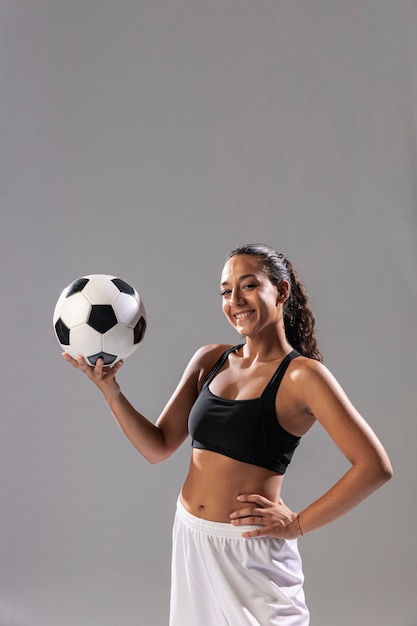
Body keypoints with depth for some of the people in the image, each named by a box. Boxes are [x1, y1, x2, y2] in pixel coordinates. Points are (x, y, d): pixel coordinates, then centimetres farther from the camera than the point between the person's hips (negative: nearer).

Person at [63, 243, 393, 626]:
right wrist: (109, 389, -8)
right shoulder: (210, 360, 4)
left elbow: (376, 467, -17)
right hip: (189, 538, 6)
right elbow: (157, 447, 4)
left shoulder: (301, 375, -14)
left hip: (251, 550, -6)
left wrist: (298, 524, -14)